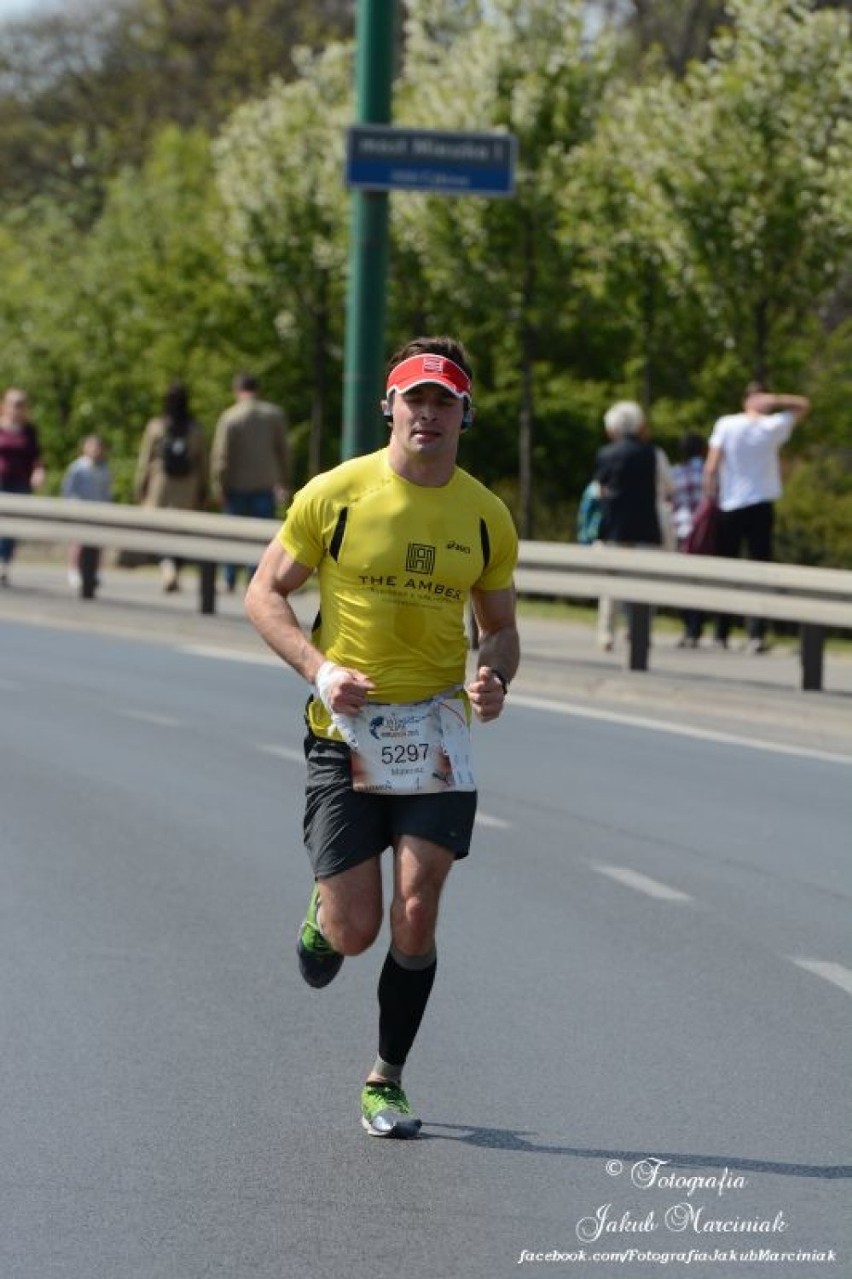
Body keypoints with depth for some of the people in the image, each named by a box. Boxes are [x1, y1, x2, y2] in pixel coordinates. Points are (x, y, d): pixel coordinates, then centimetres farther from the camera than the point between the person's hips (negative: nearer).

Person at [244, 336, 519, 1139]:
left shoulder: (485, 517, 3)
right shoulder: (335, 495, -5)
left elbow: (499, 625, 15)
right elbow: (264, 594, 3)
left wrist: (494, 678, -7)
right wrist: (318, 667, -13)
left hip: (435, 729, 1)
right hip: (346, 730, -1)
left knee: (415, 910, -10)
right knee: (354, 931, -4)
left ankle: (386, 1082, 8)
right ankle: (323, 913, 35)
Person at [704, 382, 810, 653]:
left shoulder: (726, 425, -4)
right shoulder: (774, 426, -2)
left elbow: (711, 468, -9)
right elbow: (802, 405, 14)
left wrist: (710, 498, 2)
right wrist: (775, 401, -3)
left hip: (729, 508, 0)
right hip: (761, 507, 0)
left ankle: (721, 635, 9)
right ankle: (756, 635, -12)